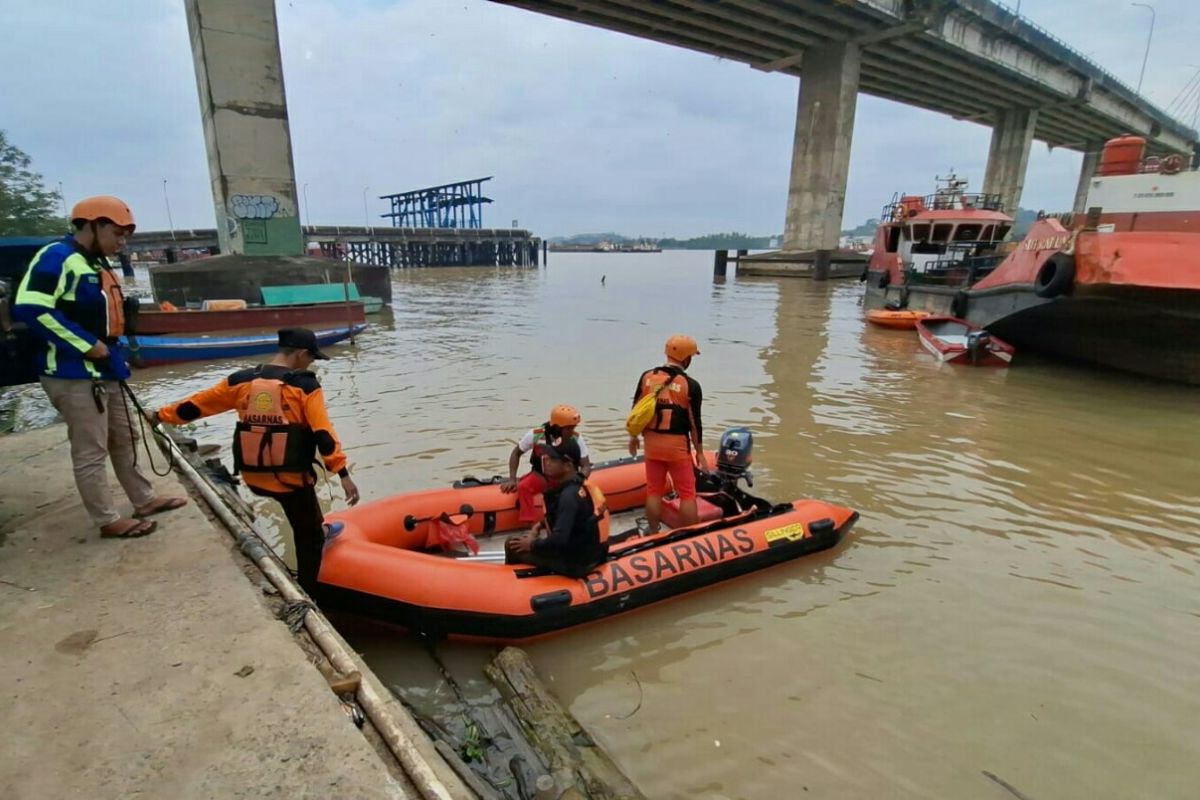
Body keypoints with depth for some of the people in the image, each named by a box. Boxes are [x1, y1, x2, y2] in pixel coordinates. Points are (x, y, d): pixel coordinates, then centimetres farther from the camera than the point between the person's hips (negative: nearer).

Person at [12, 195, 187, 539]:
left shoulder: (100, 263, 15)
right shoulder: (57, 257, -14)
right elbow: (30, 308, -24)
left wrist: (113, 355, 13)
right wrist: (87, 345, -20)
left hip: (104, 370, 10)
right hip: (73, 373, -10)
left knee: (125, 439, 18)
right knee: (91, 451, -1)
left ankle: (145, 500, 30)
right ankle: (109, 520, 8)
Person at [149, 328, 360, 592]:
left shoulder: (241, 381, 2)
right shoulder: (305, 386, -10)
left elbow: (196, 404, 14)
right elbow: (323, 435, -17)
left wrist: (161, 415, 31)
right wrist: (343, 475, -17)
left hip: (253, 478, 5)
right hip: (292, 478, -5)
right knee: (311, 538, 11)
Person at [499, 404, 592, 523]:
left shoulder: (576, 439, -13)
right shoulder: (535, 435, -15)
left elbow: (586, 466, -9)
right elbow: (516, 453, -1)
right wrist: (512, 479, -11)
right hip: (541, 476, 0)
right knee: (523, 487, -30)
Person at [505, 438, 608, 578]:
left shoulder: (570, 495, -25)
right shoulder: (579, 485, 3)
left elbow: (559, 539, -28)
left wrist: (532, 545, -13)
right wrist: (540, 526, 10)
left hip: (575, 564, -9)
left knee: (512, 546, -6)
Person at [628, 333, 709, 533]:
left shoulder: (647, 377, 0)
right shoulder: (691, 385, -11)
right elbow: (695, 422, -8)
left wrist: (633, 437, 19)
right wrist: (699, 452, 2)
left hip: (652, 443, 4)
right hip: (678, 445, -4)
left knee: (654, 491, 14)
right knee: (687, 494, 7)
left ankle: (654, 535, 23)